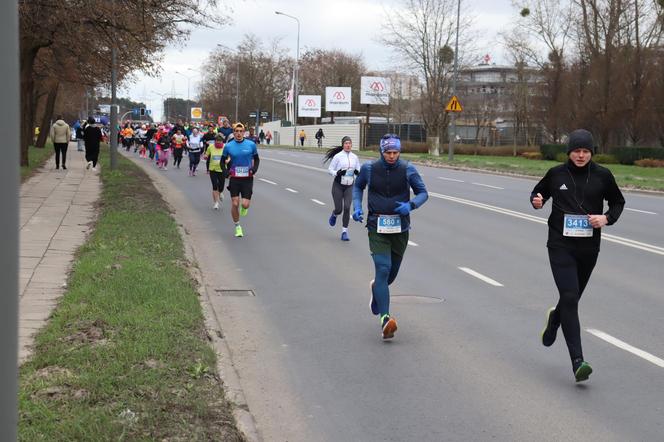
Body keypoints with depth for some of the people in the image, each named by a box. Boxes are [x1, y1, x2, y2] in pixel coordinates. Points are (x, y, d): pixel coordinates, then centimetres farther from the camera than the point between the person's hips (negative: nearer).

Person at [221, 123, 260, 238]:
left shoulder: (251, 144, -1)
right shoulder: (228, 146, 0)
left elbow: (256, 159, 12)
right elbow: (223, 160, 11)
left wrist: (254, 169, -6)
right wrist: (226, 171, -6)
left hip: (247, 178, 0)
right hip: (234, 179, 1)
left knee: (245, 204, -8)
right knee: (235, 204, -2)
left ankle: (244, 208, 31)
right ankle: (237, 226, 18)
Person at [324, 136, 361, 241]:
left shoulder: (355, 157, 4)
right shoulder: (338, 156, -6)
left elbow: (358, 170, 14)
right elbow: (330, 169, -3)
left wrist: (357, 172, -9)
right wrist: (337, 173, -22)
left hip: (349, 186, 2)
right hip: (338, 185, -2)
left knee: (347, 208, -9)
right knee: (339, 209, -2)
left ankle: (344, 231, 1)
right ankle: (334, 215, 37)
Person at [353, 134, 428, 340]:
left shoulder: (408, 170, -4)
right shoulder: (369, 168, -3)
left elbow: (423, 192, 3)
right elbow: (358, 186, 16)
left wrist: (411, 205, -17)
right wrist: (357, 207, 0)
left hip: (400, 228, 2)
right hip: (377, 228, -2)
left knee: (392, 272, 15)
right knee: (383, 268, -17)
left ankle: (376, 287, 52)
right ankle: (385, 319, -23)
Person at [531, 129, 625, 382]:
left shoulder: (602, 176, 2)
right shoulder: (556, 174, 1)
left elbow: (618, 202, 14)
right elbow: (539, 192, 16)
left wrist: (607, 218, -6)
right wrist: (537, 200, -7)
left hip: (588, 247, 2)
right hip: (560, 245, -2)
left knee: (572, 298, 15)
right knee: (569, 297, -16)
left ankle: (554, 319, 53)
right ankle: (577, 361, -18)